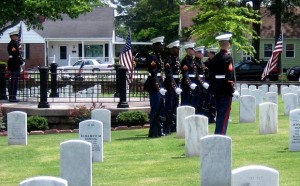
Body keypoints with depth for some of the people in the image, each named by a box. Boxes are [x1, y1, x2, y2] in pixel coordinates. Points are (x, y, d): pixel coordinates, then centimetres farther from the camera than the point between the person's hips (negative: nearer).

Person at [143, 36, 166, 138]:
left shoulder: (159, 57, 16)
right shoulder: (152, 58, -13)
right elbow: (153, 74, -19)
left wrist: (161, 87, 18)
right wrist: (158, 87, -23)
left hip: (159, 87, 10)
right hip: (154, 87, -10)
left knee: (161, 110, 13)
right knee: (155, 110, -6)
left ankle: (158, 131, 21)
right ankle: (153, 132, -1)